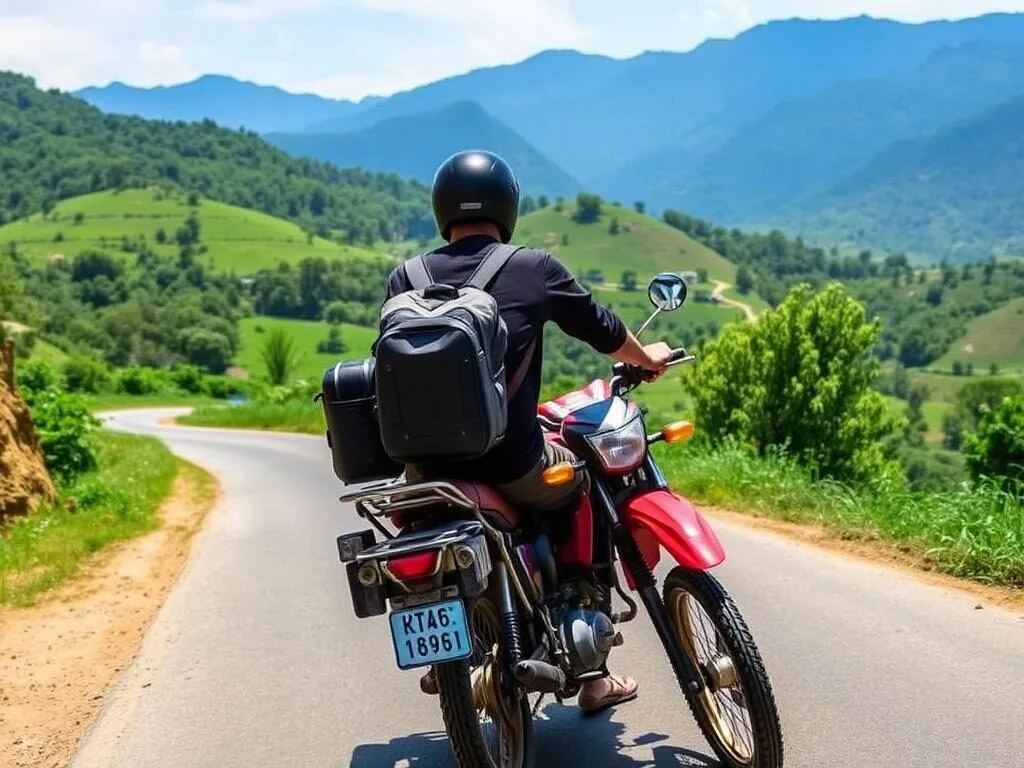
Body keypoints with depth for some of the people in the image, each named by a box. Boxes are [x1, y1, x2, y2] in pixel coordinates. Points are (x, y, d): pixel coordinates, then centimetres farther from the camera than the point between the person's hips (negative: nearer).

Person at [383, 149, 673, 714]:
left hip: (429, 467, 3)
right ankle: (592, 674, 27)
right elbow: (600, 328, 12)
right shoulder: (533, 269, -1)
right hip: (514, 466, -3)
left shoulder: (405, 279, 5)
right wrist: (646, 358, 34)